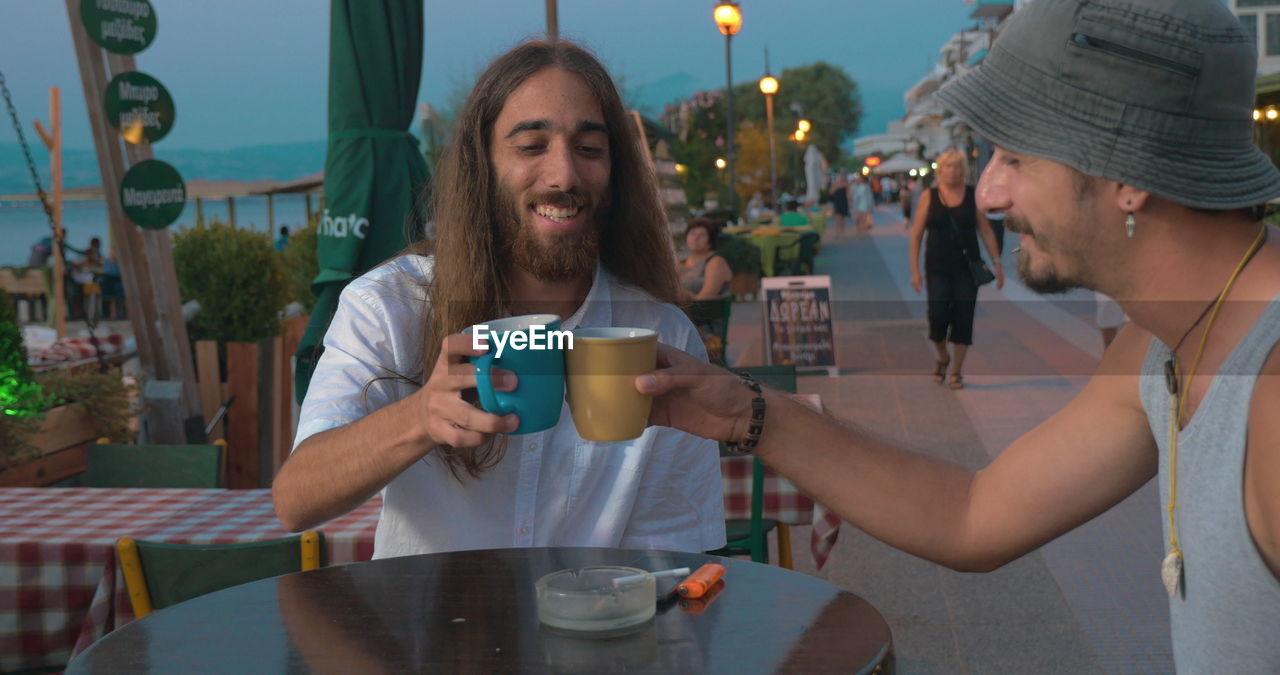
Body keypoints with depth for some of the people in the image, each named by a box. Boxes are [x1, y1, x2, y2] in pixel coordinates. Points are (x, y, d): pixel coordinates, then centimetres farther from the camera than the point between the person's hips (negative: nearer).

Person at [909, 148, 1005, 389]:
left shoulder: (973, 196, 4)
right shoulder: (929, 197, 2)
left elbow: (985, 231, 7)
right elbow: (916, 234, 2)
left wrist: (996, 263, 1)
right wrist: (915, 270, -4)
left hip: (967, 267, 1)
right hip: (938, 267, -1)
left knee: (963, 318, 0)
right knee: (938, 315, -8)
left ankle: (957, 371, 12)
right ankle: (942, 358, 21)